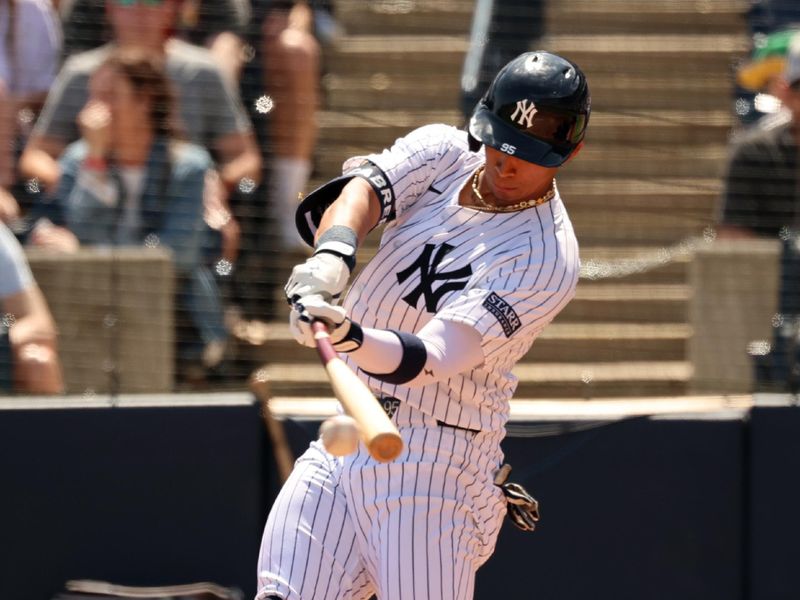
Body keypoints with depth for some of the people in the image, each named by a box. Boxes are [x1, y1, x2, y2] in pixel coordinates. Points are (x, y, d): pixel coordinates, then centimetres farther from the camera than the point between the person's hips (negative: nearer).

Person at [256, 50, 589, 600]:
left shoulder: (547, 258, -15)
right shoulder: (442, 153, 4)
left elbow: (429, 358, -25)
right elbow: (361, 189, -16)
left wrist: (352, 337, -45)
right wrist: (333, 254, -38)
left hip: (435, 464, -5)